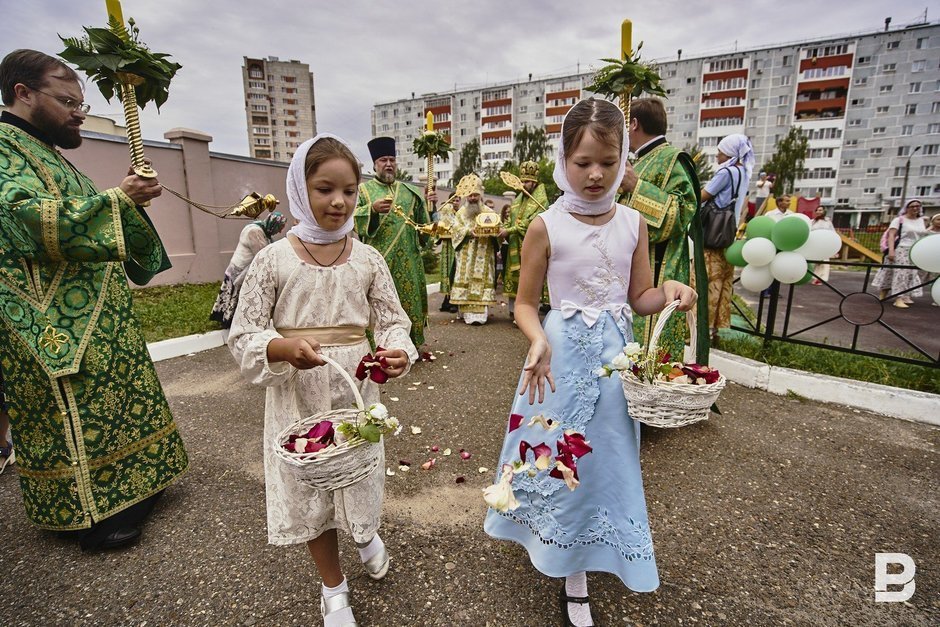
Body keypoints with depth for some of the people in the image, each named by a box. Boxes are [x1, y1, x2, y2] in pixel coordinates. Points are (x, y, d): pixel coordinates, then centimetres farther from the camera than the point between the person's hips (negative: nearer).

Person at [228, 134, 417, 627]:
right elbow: (243, 336, -6)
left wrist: (398, 352, -22)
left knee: (360, 482, 16)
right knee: (307, 493, 15)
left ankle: (366, 534, 56)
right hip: (297, 397, 0)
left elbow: (392, 322, 0)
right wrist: (285, 348, -26)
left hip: (356, 394, 1)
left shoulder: (367, 259, -4)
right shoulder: (273, 259, -8)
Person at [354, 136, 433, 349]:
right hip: (378, 259, -4)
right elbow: (353, 217, -7)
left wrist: (429, 204, -1)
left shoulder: (408, 191, 17)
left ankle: (410, 344, 17)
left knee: (408, 298, 6)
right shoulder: (364, 189, 6)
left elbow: (422, 219, 17)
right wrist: (372, 209, -24)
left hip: (407, 260, 4)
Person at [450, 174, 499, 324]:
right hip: (466, 256, 1)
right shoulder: (461, 212, 12)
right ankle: (468, 311, -1)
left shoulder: (489, 212, 8)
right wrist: (469, 231, -17)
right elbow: (456, 229, 1)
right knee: (466, 280, -3)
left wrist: (490, 231, -21)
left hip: (483, 255, -1)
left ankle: (480, 313, -7)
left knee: (481, 280, -5)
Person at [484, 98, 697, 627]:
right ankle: (574, 581, 36)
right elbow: (526, 303, -5)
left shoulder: (633, 224, 1)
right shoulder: (546, 227, -9)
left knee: (605, 456, 12)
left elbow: (640, 298, 7)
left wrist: (670, 292, -14)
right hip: (562, 356, -3)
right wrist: (539, 340, -24)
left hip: (614, 355, 4)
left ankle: (577, 576, 38)